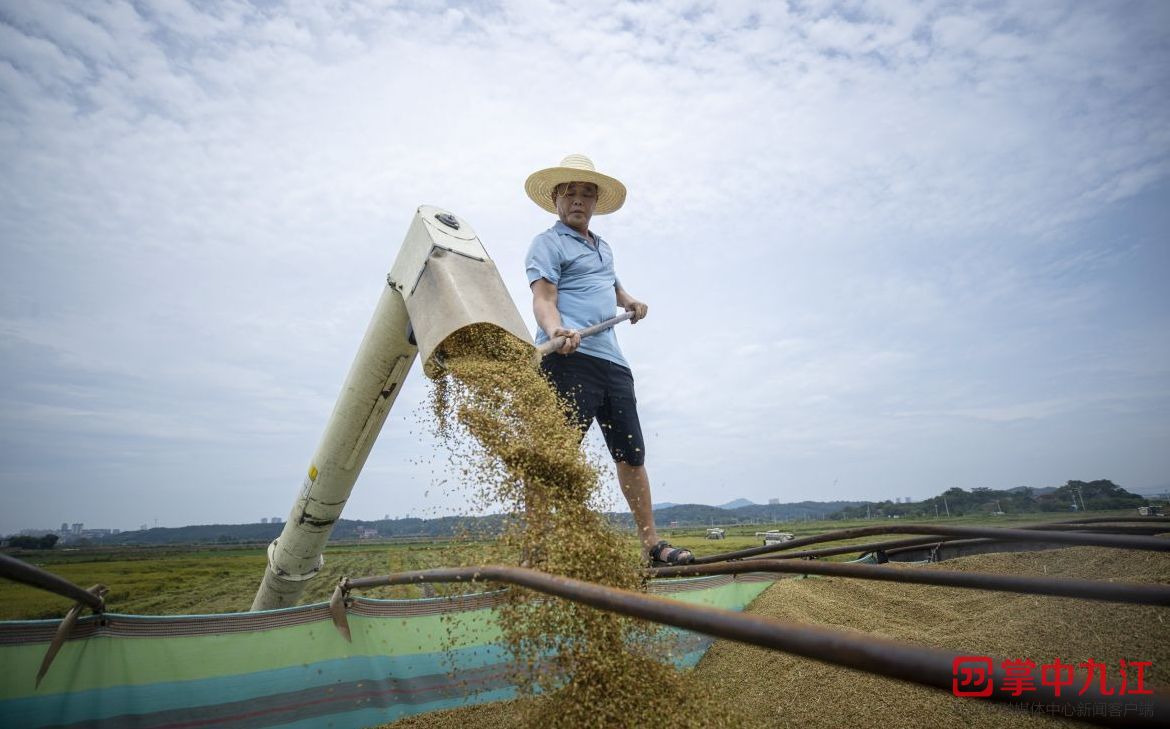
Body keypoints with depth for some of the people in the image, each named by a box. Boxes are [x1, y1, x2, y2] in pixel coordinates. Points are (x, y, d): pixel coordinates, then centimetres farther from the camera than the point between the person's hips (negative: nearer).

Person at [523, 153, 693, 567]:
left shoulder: (603, 247, 28)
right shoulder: (548, 243, 4)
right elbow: (543, 298, -12)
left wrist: (628, 301, 25)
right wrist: (556, 330, -33)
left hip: (612, 361, 8)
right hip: (570, 359, -8)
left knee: (631, 454, 11)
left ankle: (651, 544, 23)